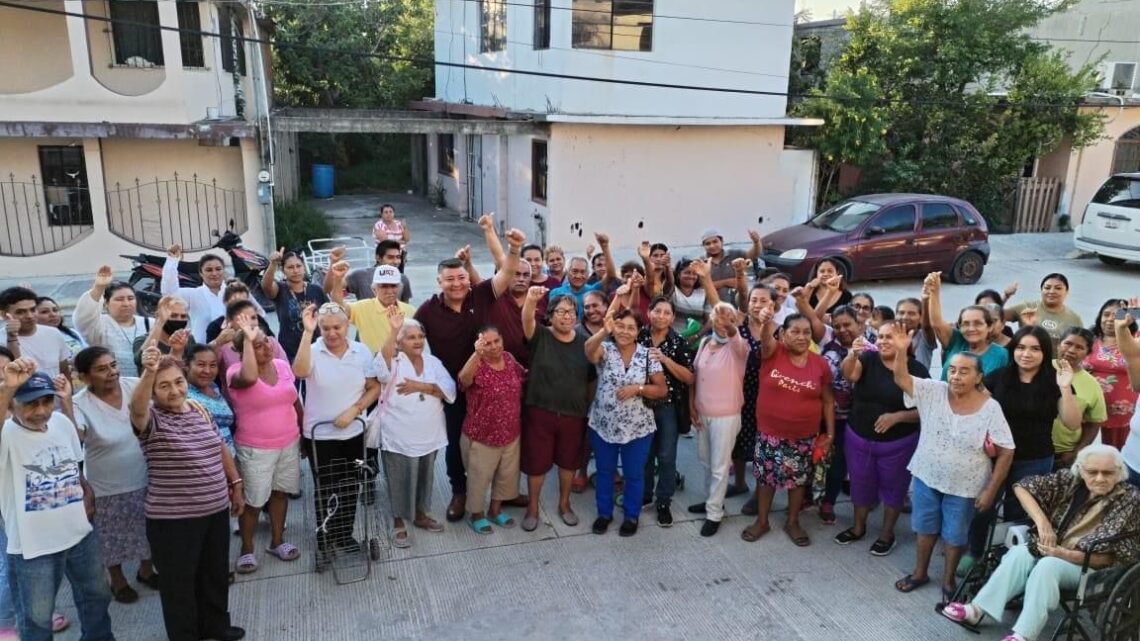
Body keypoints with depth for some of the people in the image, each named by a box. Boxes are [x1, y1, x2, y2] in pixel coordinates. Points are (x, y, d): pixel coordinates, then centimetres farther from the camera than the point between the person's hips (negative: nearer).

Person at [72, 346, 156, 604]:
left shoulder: (135, 386, -9)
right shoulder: (81, 404, -19)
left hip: (146, 480, 3)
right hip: (108, 488, -3)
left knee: (147, 531, 23)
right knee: (114, 539, 18)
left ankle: (145, 570, 48)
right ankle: (118, 581, 43)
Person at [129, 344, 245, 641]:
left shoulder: (200, 410, 4)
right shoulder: (151, 419, -14)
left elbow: (221, 448, 14)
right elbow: (137, 408, -38)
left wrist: (235, 485, 14)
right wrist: (148, 372, -56)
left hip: (216, 510, 6)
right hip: (173, 519, -6)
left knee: (216, 572, 21)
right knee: (180, 580, 9)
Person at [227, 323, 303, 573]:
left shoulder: (282, 365, 1)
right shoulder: (236, 371, -15)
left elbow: (295, 401, 11)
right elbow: (249, 378, -42)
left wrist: (304, 433, 14)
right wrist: (248, 340, -35)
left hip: (289, 444, 5)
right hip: (255, 449, -5)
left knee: (280, 492, 16)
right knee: (253, 500, 6)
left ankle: (277, 541, 32)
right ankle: (246, 549, 24)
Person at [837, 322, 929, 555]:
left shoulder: (916, 370, -9)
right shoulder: (868, 359, -6)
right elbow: (849, 373, -26)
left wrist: (896, 417, -23)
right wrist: (852, 354, -47)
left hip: (897, 443, -2)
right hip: (859, 438, 2)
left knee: (892, 486, 13)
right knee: (860, 483, 17)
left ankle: (887, 534, 32)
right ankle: (858, 527, 37)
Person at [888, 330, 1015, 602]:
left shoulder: (990, 408, -16)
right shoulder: (933, 391, -10)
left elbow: (1006, 452, -12)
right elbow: (901, 378, -17)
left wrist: (991, 490, -13)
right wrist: (901, 350, -35)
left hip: (964, 486, -2)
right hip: (926, 477, 2)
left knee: (955, 535, 15)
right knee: (926, 528, 20)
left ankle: (948, 580, 36)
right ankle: (920, 573, 39)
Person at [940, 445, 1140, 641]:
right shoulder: (1069, 479, -2)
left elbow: (1112, 558, -14)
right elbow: (1022, 487, -3)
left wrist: (1065, 554, -27)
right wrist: (1041, 521, -18)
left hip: (1089, 567, -5)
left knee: (1048, 565, -32)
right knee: (1020, 552, -22)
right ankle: (977, 609, -28)